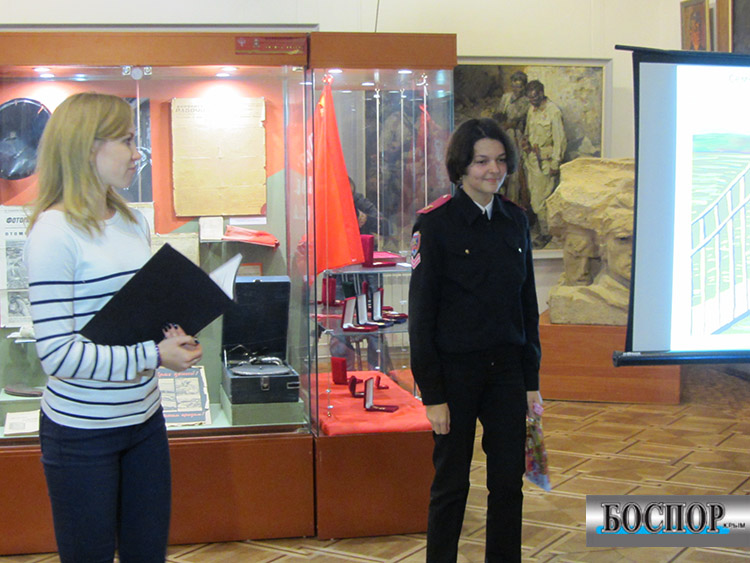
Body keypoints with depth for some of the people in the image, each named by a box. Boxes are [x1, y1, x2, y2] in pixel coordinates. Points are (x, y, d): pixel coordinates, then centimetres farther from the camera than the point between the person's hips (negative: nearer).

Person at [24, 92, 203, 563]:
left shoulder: (134, 221, 8)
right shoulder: (55, 231, -18)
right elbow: (57, 353, -23)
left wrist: (173, 335, 0)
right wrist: (152, 356, -21)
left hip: (144, 417, 7)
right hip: (82, 431, -7)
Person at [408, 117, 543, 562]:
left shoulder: (516, 220, 6)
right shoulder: (436, 224, -10)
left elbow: (528, 303, 11)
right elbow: (422, 312, -10)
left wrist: (531, 380, 8)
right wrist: (432, 393, -12)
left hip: (507, 368, 5)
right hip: (456, 370, -4)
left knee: (509, 479, 9)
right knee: (452, 482, 6)